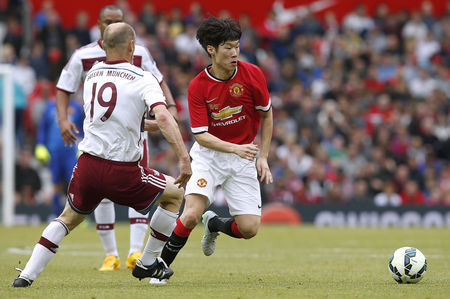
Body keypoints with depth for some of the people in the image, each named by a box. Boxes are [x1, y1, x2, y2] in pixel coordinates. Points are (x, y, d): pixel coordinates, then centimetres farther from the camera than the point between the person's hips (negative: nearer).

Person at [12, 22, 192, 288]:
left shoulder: (92, 75, 11)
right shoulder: (143, 79, -7)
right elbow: (163, 118, -21)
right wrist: (184, 158, -24)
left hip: (88, 165, 5)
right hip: (122, 172, -4)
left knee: (69, 218, 27)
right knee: (175, 194, 19)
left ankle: (27, 274, 12)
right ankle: (147, 264, 24)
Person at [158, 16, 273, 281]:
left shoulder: (252, 74, -10)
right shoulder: (198, 86, -14)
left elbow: (267, 115, 4)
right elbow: (201, 135, -15)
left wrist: (263, 158, 0)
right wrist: (234, 148, -30)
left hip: (243, 157, 2)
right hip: (209, 154, -2)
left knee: (249, 229, -8)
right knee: (191, 215, -23)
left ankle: (215, 225, 26)